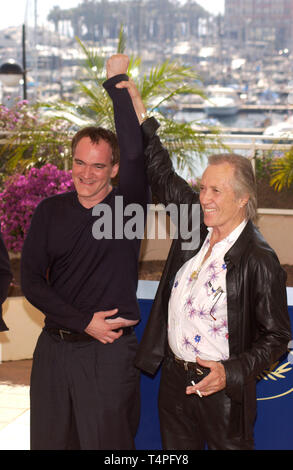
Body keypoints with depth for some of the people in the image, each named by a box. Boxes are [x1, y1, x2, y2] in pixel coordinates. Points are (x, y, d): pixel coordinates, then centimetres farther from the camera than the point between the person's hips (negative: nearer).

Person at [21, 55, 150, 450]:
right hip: (53, 347, 3)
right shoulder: (51, 212, 4)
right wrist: (84, 322, -9)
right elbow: (31, 280, 0)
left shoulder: (127, 206, -5)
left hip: (109, 352, -3)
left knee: (107, 442, 5)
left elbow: (135, 153, -24)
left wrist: (117, 83, -18)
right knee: (49, 439, 13)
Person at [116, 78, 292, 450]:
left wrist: (231, 373, -24)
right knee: (176, 449, 19)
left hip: (221, 388, -6)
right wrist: (140, 115, 11)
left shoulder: (259, 261, -17)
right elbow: (162, 175, 12)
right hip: (174, 378, 6)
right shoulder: (195, 227, 0)